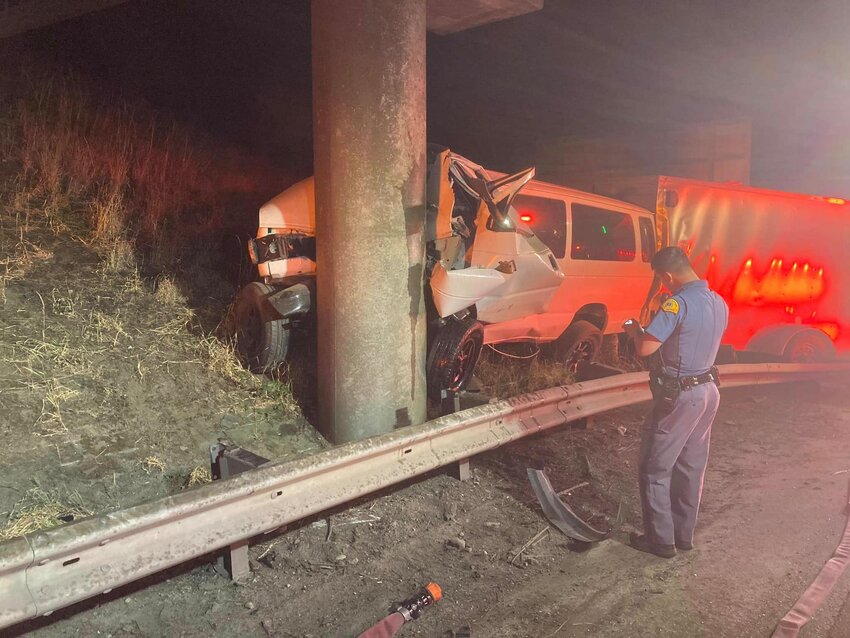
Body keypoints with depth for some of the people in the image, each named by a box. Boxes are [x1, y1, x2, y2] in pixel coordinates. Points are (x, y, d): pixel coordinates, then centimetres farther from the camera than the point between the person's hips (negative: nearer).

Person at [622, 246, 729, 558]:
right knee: (691, 467, 18)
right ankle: (684, 534, 30)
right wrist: (649, 330, 15)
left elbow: (645, 348, -27)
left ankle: (661, 539, 15)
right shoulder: (719, 303, 5)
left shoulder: (679, 303, -22)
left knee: (655, 468, 6)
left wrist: (634, 329, -5)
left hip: (678, 395, -8)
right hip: (708, 391, 9)